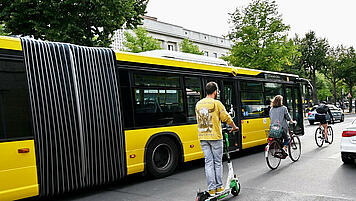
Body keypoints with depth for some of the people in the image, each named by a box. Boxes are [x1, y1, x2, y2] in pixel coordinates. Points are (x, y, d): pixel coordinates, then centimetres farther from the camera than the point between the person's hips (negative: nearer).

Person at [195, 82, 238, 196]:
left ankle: (211, 188, 10)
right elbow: (226, 118, -5)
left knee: (208, 162, 8)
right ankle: (219, 187, 16)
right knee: (217, 162, 8)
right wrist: (234, 127, 13)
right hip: (215, 137, -4)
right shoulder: (216, 103, -9)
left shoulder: (198, 104, 8)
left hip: (202, 137, 5)